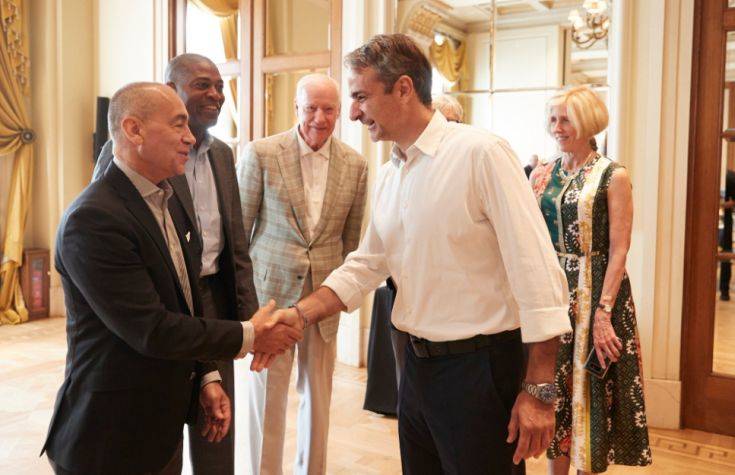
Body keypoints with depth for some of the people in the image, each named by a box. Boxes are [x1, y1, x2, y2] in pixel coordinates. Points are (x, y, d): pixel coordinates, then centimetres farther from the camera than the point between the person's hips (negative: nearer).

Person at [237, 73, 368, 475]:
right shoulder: (260, 154, -7)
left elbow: (352, 236, 9)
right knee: (268, 395, 8)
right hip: (270, 290, -2)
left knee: (318, 394, 15)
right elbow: (238, 227, -2)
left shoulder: (354, 165, 1)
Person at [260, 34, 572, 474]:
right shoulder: (388, 176, 8)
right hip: (418, 362, 7)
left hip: (479, 367, -7)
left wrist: (539, 391, -18)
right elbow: (364, 266, 13)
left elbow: (537, 272, -19)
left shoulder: (481, 153, -16)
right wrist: (297, 315, 1)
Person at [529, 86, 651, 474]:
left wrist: (603, 311, -17)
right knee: (554, 384, 11)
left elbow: (618, 250, -11)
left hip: (594, 290, -4)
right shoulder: (541, 174, 8)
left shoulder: (613, 176, -6)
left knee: (590, 389, 5)